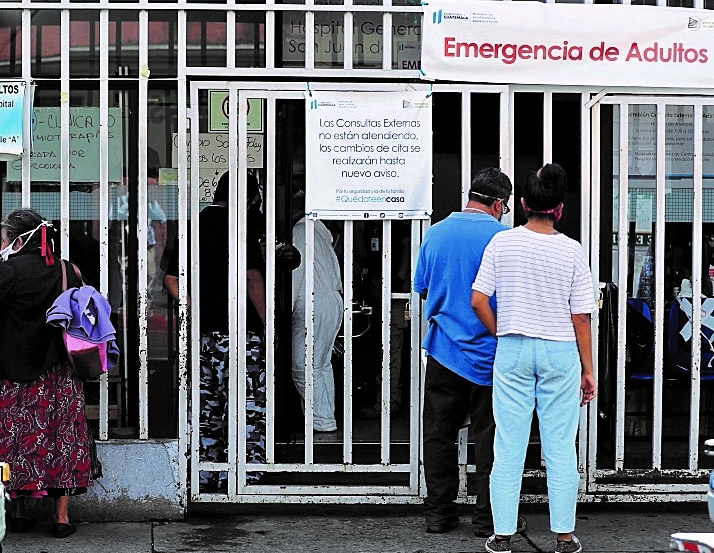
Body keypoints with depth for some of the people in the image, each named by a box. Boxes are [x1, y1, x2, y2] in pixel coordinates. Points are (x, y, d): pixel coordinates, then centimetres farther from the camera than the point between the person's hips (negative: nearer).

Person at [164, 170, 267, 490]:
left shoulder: (195, 226, 14)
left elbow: (171, 278, 16)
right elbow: (252, 277, -15)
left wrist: (196, 310, 17)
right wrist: (267, 323, -9)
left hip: (203, 330, 7)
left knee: (208, 404, 13)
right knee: (247, 404, -3)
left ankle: (206, 478, 18)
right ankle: (240, 479, -5)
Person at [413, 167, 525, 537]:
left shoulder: (436, 233, 5)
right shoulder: (503, 237, -8)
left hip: (443, 350, 3)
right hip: (489, 353, -3)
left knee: (439, 434, 10)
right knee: (490, 438, 4)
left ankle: (438, 513, 16)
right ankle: (489, 517, 8)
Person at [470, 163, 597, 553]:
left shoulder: (502, 242, -4)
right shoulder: (571, 251, -4)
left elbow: (478, 301, -6)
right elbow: (581, 317, -2)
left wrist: (501, 335, 10)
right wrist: (587, 369, 6)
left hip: (512, 350, 0)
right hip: (560, 352, 0)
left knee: (509, 446, 6)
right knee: (560, 447, 8)